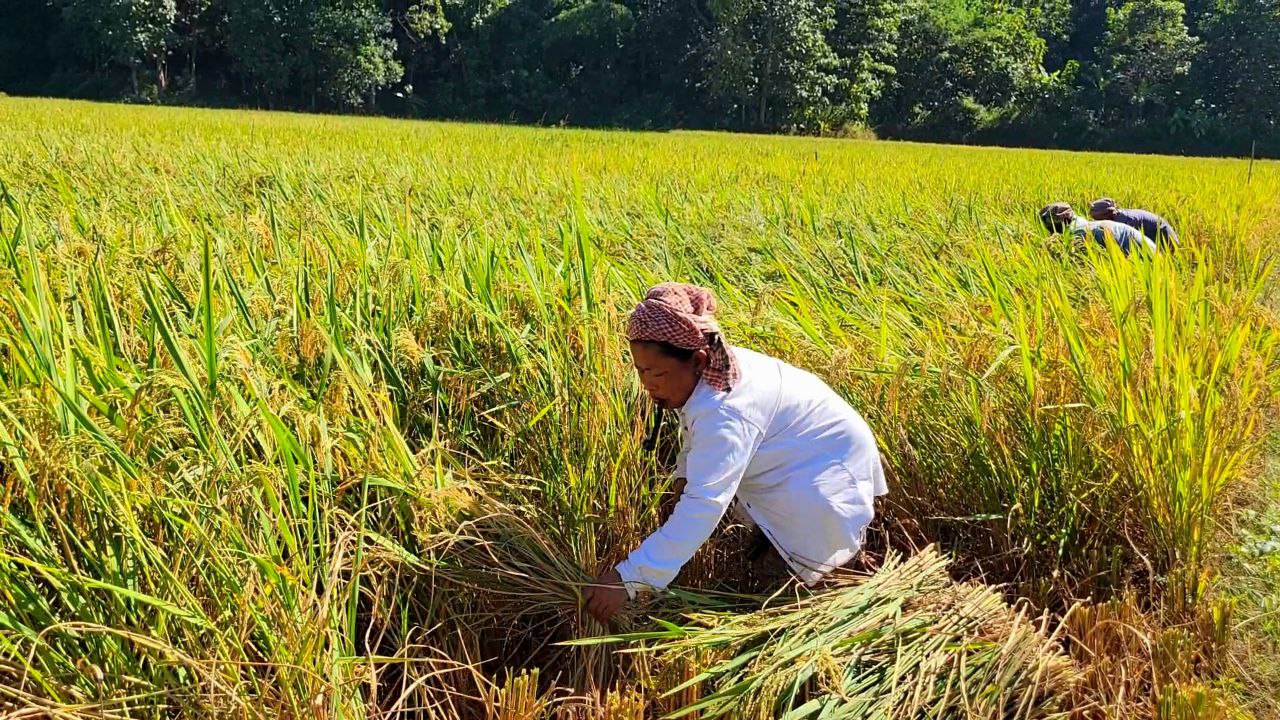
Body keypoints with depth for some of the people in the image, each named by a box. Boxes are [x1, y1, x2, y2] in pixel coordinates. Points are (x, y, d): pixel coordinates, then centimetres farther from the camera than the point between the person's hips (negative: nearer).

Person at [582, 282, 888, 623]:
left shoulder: (725, 413, -41)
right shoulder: (701, 373, -11)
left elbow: (704, 506, -48)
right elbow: (696, 435, 12)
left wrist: (628, 579, -50)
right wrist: (685, 475, -6)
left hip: (829, 475, -9)